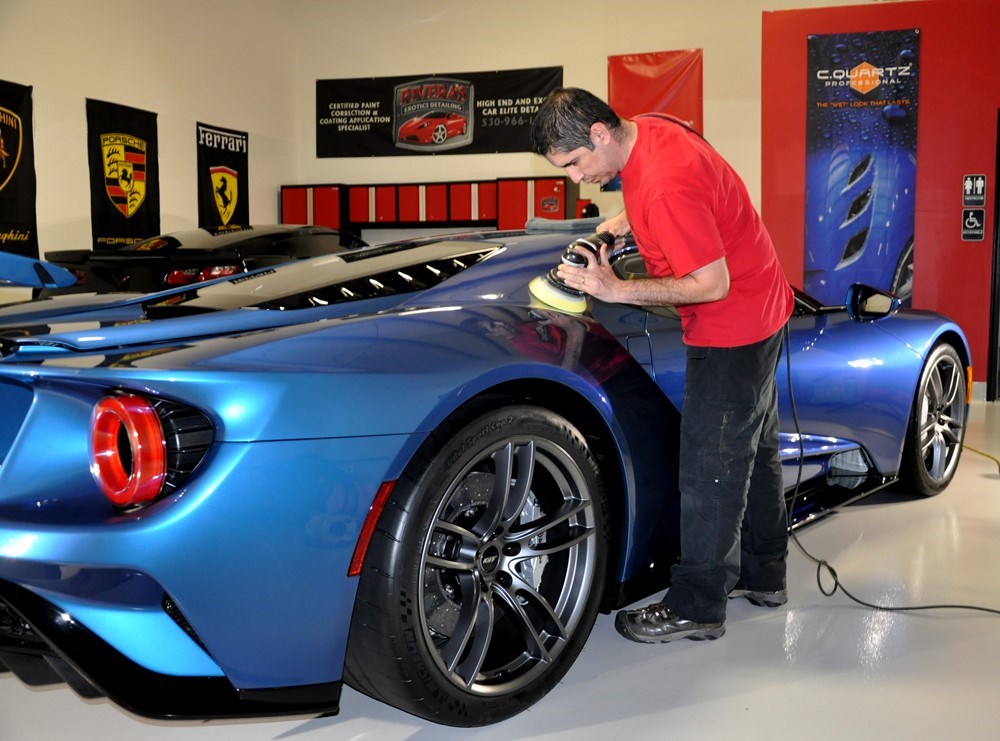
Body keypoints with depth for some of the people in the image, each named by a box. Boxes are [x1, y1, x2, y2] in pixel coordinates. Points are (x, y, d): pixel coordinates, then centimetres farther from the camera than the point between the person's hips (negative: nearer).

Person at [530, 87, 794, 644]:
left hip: (733, 327, -10)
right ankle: (764, 576, 35)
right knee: (754, 448, 19)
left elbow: (713, 283, -27)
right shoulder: (646, 129, 0)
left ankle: (696, 608, 11)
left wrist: (617, 291, -24)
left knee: (711, 467, -2)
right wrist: (615, 226, 2)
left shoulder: (665, 185, -31)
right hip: (763, 309, 10)